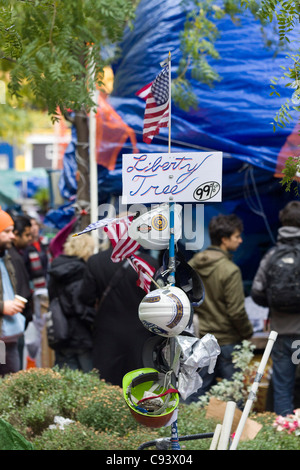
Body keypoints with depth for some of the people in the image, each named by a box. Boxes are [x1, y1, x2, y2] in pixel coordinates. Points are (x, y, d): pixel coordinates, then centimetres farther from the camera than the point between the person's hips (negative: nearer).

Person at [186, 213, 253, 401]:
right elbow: (237, 311, -17)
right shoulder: (230, 270, -18)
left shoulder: (192, 264, 2)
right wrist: (248, 332, -1)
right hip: (226, 340, -6)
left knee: (198, 390, 13)